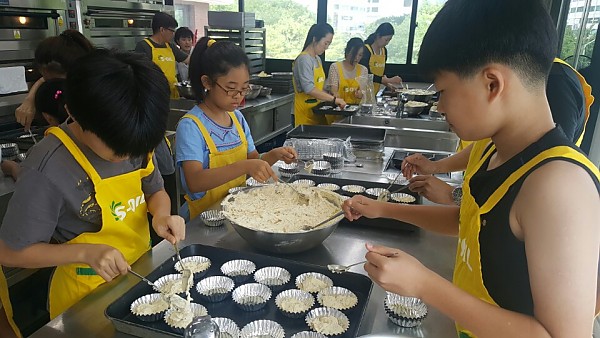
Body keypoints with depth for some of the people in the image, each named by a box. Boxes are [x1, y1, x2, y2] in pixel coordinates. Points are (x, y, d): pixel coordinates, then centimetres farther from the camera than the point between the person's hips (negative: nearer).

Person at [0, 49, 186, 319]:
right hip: (87, 297, -5)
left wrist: (161, 214, -18)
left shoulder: (132, 140, -11)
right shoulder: (47, 169, -26)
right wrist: (85, 252, -28)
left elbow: (155, 192, 4)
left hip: (142, 273, 6)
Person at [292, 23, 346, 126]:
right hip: (305, 113, -8)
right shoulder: (304, 59, -14)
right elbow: (309, 89, -24)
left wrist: (331, 97, 5)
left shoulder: (318, 59, 15)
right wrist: (333, 99, -23)